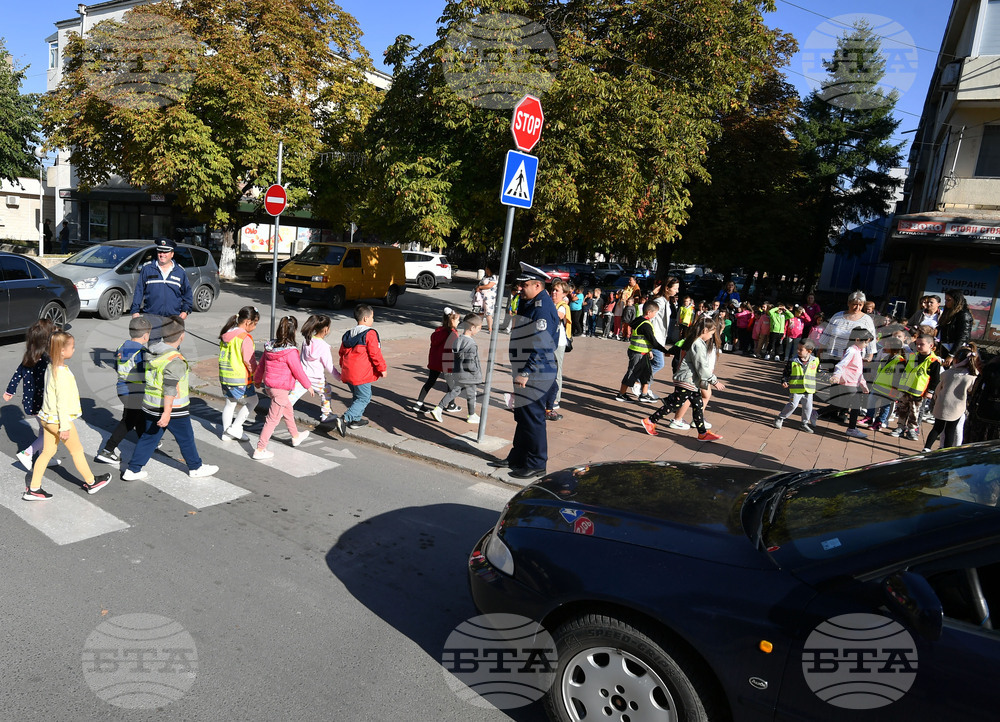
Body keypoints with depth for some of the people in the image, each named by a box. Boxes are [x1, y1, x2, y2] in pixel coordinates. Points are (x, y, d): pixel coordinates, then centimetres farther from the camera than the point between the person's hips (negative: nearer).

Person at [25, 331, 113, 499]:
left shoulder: (51, 368, 4)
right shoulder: (62, 373, -25)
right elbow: (62, 402, -23)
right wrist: (65, 427, -19)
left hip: (47, 417, 9)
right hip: (58, 419, -9)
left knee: (47, 452, 15)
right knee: (77, 450, 8)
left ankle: (33, 489, 20)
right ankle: (91, 482, 24)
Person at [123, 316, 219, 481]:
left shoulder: (152, 353, 3)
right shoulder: (176, 360, -23)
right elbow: (170, 388, -26)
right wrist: (167, 412, -26)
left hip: (150, 406, 7)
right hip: (172, 408, -7)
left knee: (149, 437, 18)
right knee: (186, 438, 10)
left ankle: (132, 470, 20)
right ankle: (196, 468, 24)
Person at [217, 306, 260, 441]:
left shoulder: (226, 334, 8)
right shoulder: (245, 338, -19)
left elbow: (222, 356, 15)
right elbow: (249, 361, -19)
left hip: (225, 376, 8)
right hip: (240, 379, -8)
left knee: (230, 403, 19)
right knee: (252, 401, 11)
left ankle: (226, 432, 27)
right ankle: (235, 428, 8)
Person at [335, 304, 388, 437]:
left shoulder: (347, 335, 14)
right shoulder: (370, 334, -10)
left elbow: (342, 353, 22)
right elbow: (375, 354, -13)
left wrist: (344, 368, 35)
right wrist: (382, 369, -2)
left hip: (347, 373, 8)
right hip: (362, 375, -8)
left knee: (357, 396, 24)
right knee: (363, 398, -1)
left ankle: (356, 420, 29)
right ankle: (344, 419, -15)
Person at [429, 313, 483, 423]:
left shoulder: (457, 340, 1)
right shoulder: (471, 344, -24)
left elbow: (455, 358, 8)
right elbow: (470, 364, -26)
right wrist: (477, 372, -10)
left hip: (457, 373, 7)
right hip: (468, 375, -7)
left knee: (454, 391, 20)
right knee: (471, 395, 12)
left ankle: (438, 409, 11)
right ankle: (472, 416, 30)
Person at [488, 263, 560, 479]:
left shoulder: (542, 308, -18)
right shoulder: (531, 305, 15)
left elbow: (541, 346, -24)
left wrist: (526, 373, -25)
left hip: (537, 374, -10)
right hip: (527, 372, 11)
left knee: (532, 418, -2)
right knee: (522, 416, 17)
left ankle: (536, 464, 9)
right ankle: (517, 458, 29)